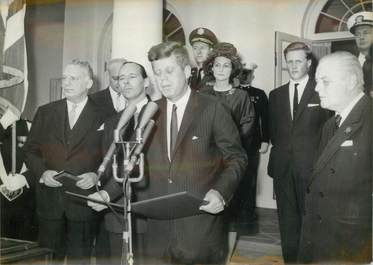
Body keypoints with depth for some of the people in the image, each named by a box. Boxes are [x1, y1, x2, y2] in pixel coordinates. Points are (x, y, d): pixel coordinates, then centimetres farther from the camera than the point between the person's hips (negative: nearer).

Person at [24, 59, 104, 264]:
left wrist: (97, 175, -14)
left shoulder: (103, 114, 0)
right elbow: (30, 149, 10)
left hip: (84, 196, -2)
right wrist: (42, 172, -7)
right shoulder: (45, 112, 8)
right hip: (49, 198, 3)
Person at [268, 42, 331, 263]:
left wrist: (315, 155, -5)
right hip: (283, 167, 4)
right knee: (287, 222, 10)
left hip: (311, 167, -4)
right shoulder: (276, 95, 13)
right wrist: (282, 148, 7)